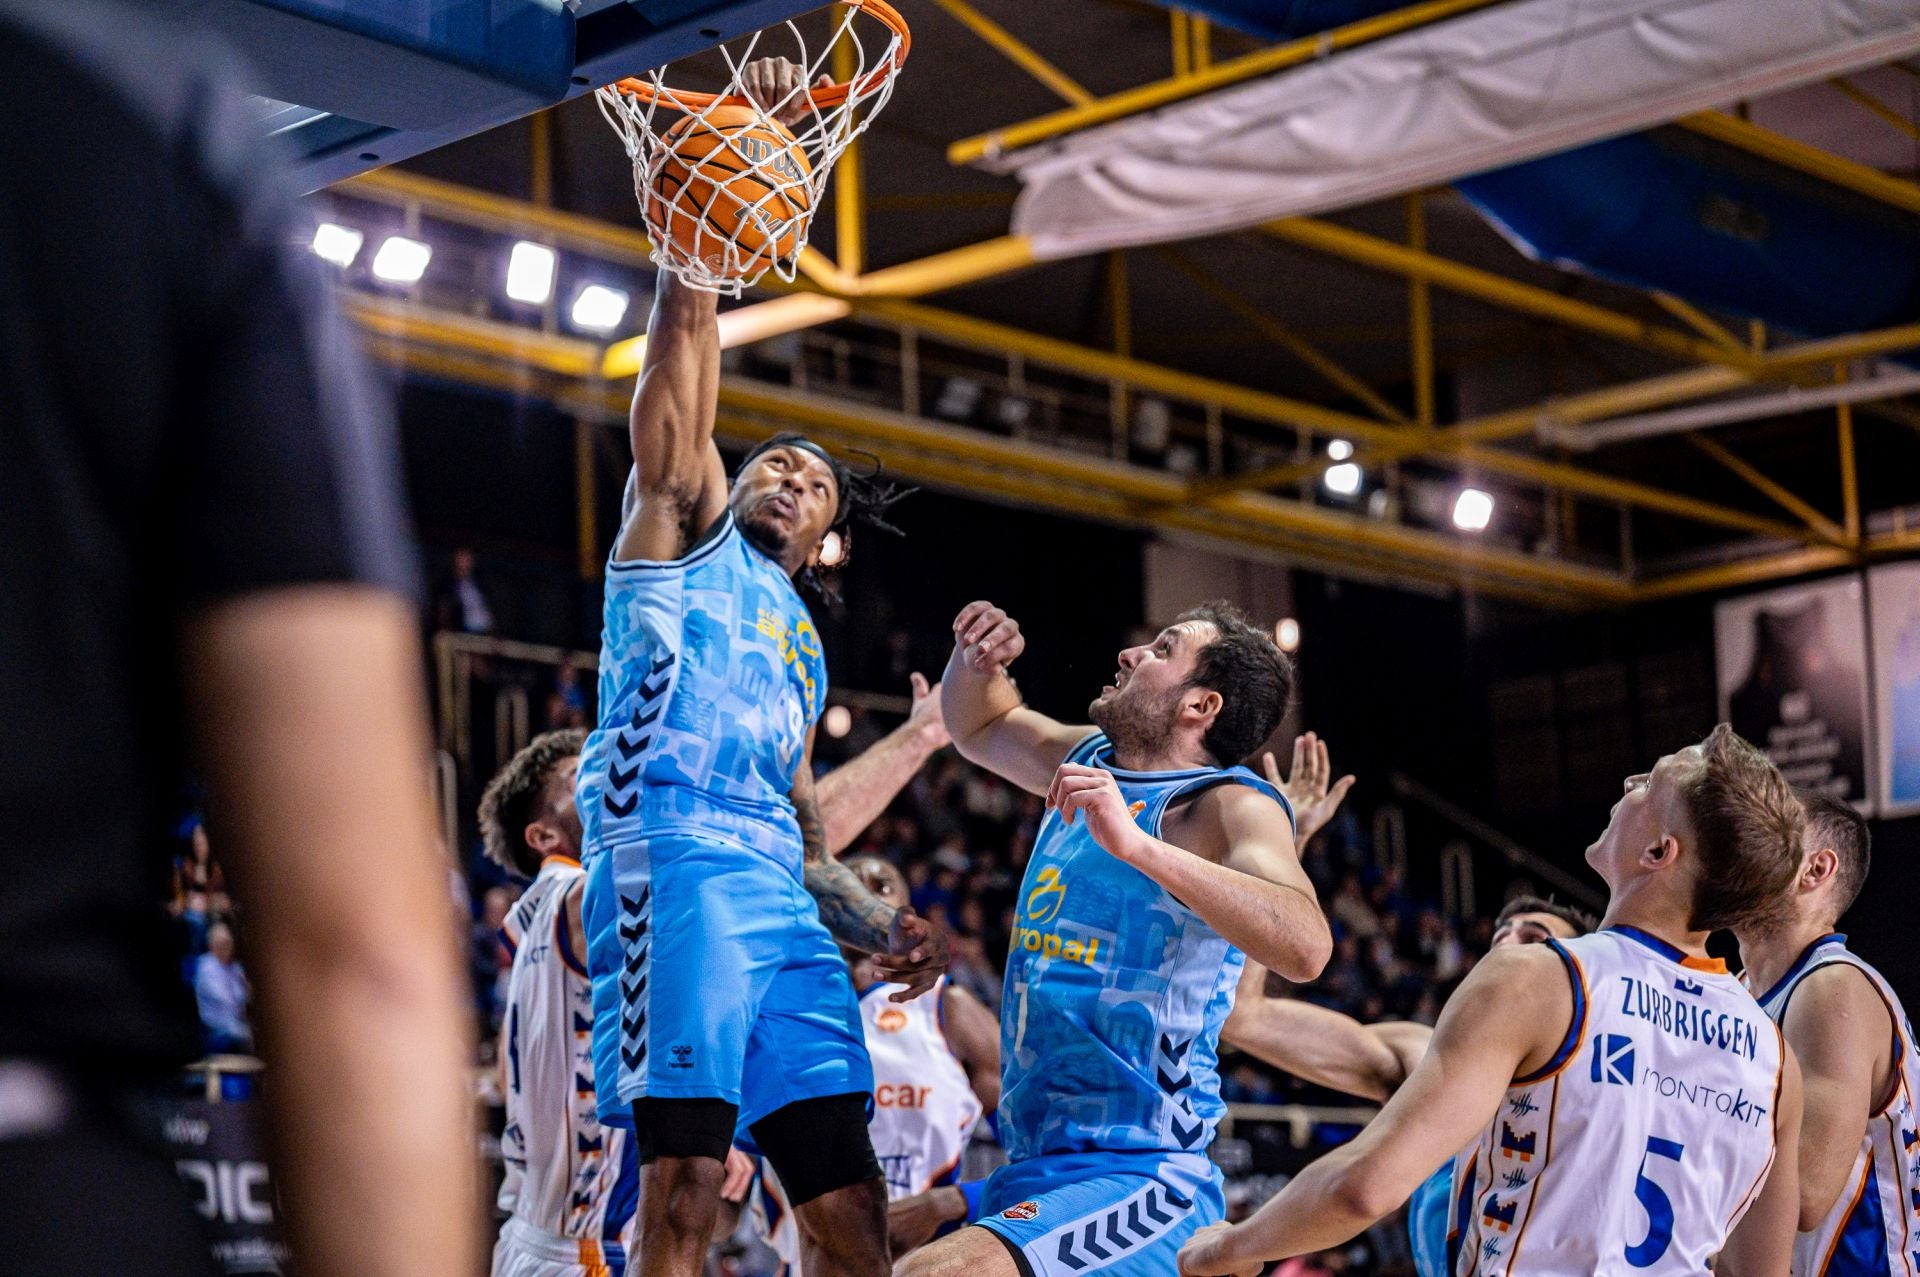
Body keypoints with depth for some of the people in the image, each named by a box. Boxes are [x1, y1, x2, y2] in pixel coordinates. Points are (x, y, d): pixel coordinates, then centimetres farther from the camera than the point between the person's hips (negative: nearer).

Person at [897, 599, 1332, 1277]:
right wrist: (977, 660, 9)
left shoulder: (1230, 805, -12)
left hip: (1141, 1182, -9)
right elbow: (980, 726, 32)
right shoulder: (1092, 759, 12)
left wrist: (1137, 844, -37)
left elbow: (1305, 947, -31)